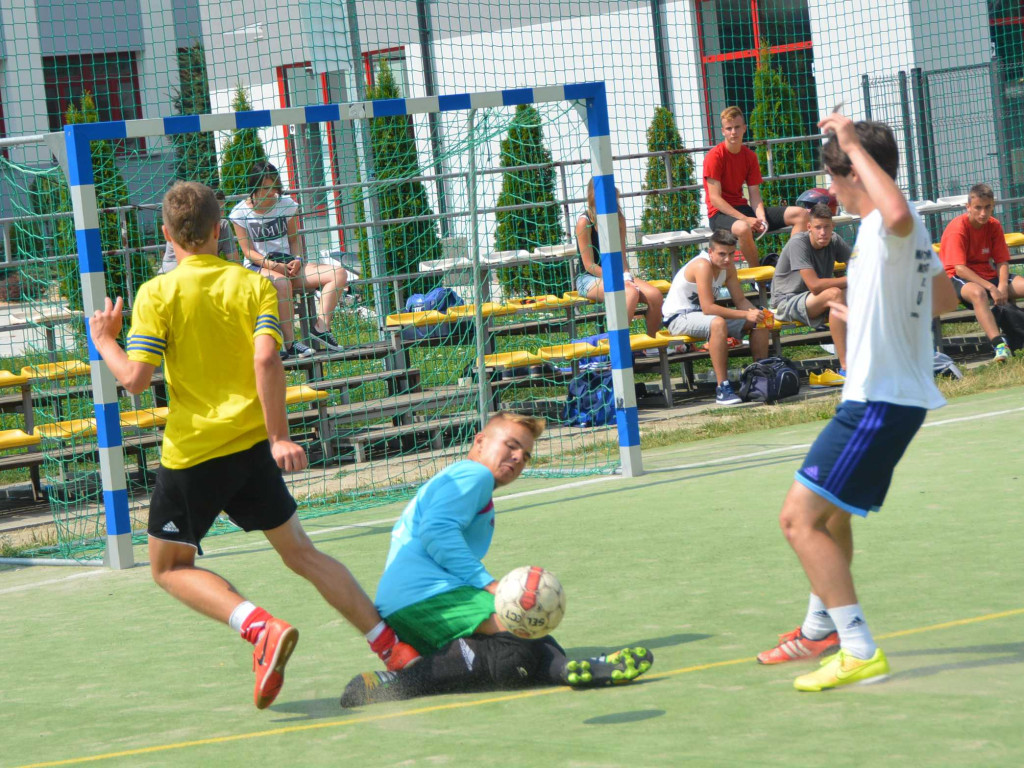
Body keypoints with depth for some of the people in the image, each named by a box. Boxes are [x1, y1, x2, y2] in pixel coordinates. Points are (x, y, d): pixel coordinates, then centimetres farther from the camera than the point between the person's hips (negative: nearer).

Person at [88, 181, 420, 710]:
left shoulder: (157, 294, -7)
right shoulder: (253, 284, 2)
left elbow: (135, 378, -13)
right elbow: (266, 358, -13)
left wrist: (105, 342, 6)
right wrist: (279, 437, -11)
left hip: (191, 453, -4)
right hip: (252, 447, 4)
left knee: (170, 568, 12)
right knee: (300, 552, 15)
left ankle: (261, 628, -13)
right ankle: (392, 646, 6)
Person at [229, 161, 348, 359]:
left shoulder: (286, 204, 9)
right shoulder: (240, 213, -3)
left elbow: (295, 239, 13)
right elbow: (248, 251, -6)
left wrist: (297, 259, -8)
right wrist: (271, 264, -21)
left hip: (286, 264, 5)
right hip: (257, 268, -5)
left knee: (338, 273, -15)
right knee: (281, 282, -42)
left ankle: (321, 326, -23)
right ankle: (289, 342, -37)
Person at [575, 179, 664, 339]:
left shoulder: (619, 219, 7)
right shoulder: (585, 222, -12)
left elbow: (621, 256, 6)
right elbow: (589, 265, -14)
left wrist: (626, 277, -14)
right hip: (589, 279, -6)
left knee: (655, 295, -17)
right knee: (631, 293, -34)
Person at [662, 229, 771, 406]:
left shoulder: (728, 267, -1)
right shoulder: (702, 266, -26)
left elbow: (740, 300, 3)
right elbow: (708, 308, -32)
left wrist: (756, 312, -20)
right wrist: (746, 314, -34)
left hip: (703, 315, 9)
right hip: (679, 318, -9)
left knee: (760, 323, -2)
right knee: (718, 323, -40)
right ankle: (722, 388, -37)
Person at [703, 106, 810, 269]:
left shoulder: (750, 156, 8)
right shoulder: (714, 156, -12)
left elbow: (755, 195, 5)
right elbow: (715, 198, -17)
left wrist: (761, 218, -17)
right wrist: (745, 219, -25)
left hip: (742, 208, 7)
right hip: (720, 213, -7)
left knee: (801, 214, -4)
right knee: (743, 228, -44)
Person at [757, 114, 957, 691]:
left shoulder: (887, 227, -20)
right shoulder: (906, 230, 12)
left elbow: (898, 214, -47)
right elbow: (945, 297, 26)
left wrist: (854, 144, -37)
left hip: (879, 401, -11)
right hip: (893, 395, 11)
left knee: (800, 519, -14)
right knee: (831, 511, 29)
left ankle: (861, 653, -16)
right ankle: (822, 629, 46)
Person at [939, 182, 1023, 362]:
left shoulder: (994, 226, 3)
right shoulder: (957, 228, -16)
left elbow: (1002, 261, 1)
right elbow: (959, 268, -23)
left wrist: (1002, 286, -20)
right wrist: (991, 288, -29)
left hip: (988, 276, 7)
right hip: (960, 279, -7)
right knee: (977, 292, -41)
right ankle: (998, 344, -53)